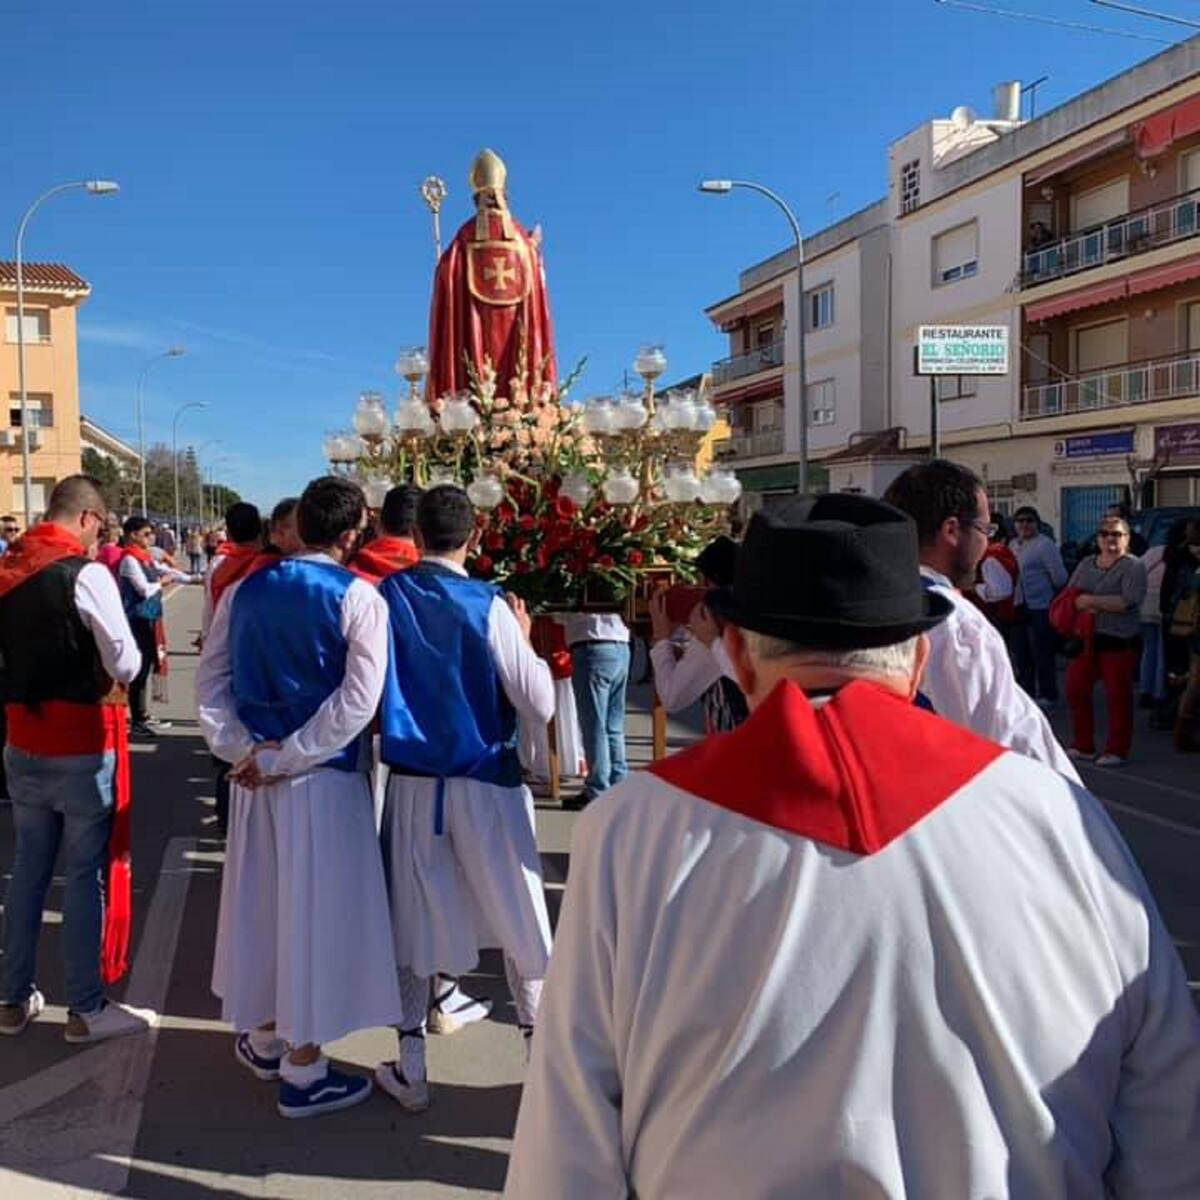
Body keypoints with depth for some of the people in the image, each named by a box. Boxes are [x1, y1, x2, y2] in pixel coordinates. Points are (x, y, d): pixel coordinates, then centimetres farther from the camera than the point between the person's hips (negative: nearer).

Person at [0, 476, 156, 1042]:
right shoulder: (87, 573, -17)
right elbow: (126, 665, -15)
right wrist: (106, 674, 4)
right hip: (82, 747, -6)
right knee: (85, 874, 4)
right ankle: (86, 1010, 15)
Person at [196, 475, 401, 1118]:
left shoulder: (245, 590, 5)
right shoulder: (358, 598, -10)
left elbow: (209, 683, 4)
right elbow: (356, 702, -18)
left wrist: (243, 748, -3)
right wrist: (283, 758, -14)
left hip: (254, 774, 6)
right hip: (325, 777, -5)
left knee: (260, 901, 18)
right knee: (317, 909, 5)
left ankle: (265, 1038, 36)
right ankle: (303, 1071, 15)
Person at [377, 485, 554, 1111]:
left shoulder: (386, 597, -3)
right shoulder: (489, 606, -13)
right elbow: (540, 704, -12)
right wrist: (524, 640, 2)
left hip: (411, 782, 3)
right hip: (485, 783, -2)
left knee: (412, 919, 14)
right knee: (518, 921, 13)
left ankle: (411, 1068, 22)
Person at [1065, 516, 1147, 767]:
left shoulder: (1133, 566, -5)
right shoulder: (1086, 564, 14)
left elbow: (1130, 601, -20)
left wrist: (1091, 601, -17)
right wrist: (1080, 605, -8)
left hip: (1119, 641, -6)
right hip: (1085, 638, 6)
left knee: (1118, 696, -1)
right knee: (1075, 689, 6)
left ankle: (1117, 751, 10)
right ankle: (1083, 746, 20)